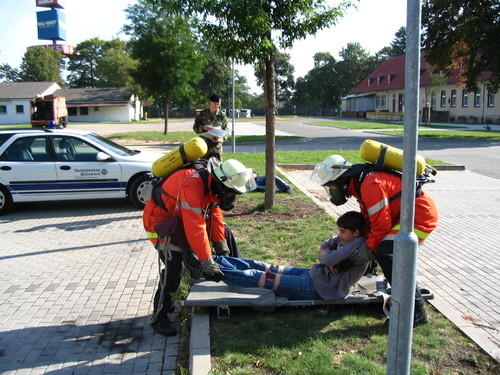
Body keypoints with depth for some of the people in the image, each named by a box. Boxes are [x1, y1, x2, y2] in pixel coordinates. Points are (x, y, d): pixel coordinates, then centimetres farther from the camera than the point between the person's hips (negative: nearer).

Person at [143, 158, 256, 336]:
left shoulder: (213, 185, -8)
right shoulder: (192, 186, -35)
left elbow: (215, 217, 1)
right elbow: (196, 229, -37)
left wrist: (223, 250, 3)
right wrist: (208, 263, -33)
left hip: (180, 219, 9)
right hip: (160, 221, -9)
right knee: (173, 267, -19)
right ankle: (159, 316, -1)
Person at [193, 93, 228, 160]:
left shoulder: (222, 115, 3)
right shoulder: (202, 114, 2)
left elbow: (226, 130, 5)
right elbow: (195, 127, 2)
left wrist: (220, 138, -16)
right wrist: (203, 128, -20)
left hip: (216, 146, 0)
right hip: (204, 145, 0)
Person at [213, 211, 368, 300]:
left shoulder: (359, 245, -21)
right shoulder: (345, 239, 7)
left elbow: (329, 259, -28)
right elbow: (323, 248, 13)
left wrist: (326, 257, -4)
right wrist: (328, 260, -8)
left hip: (320, 287, -9)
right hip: (316, 274, 9)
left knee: (262, 277, -10)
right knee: (262, 267, 5)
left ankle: (216, 270, -3)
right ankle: (215, 259, 10)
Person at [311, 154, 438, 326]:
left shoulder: (371, 185, -23)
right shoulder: (361, 183, 10)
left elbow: (381, 225, -20)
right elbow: (368, 220, 17)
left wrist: (369, 249, -9)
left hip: (420, 215, -10)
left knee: (386, 253, -19)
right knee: (383, 250, 12)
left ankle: (416, 310, -11)